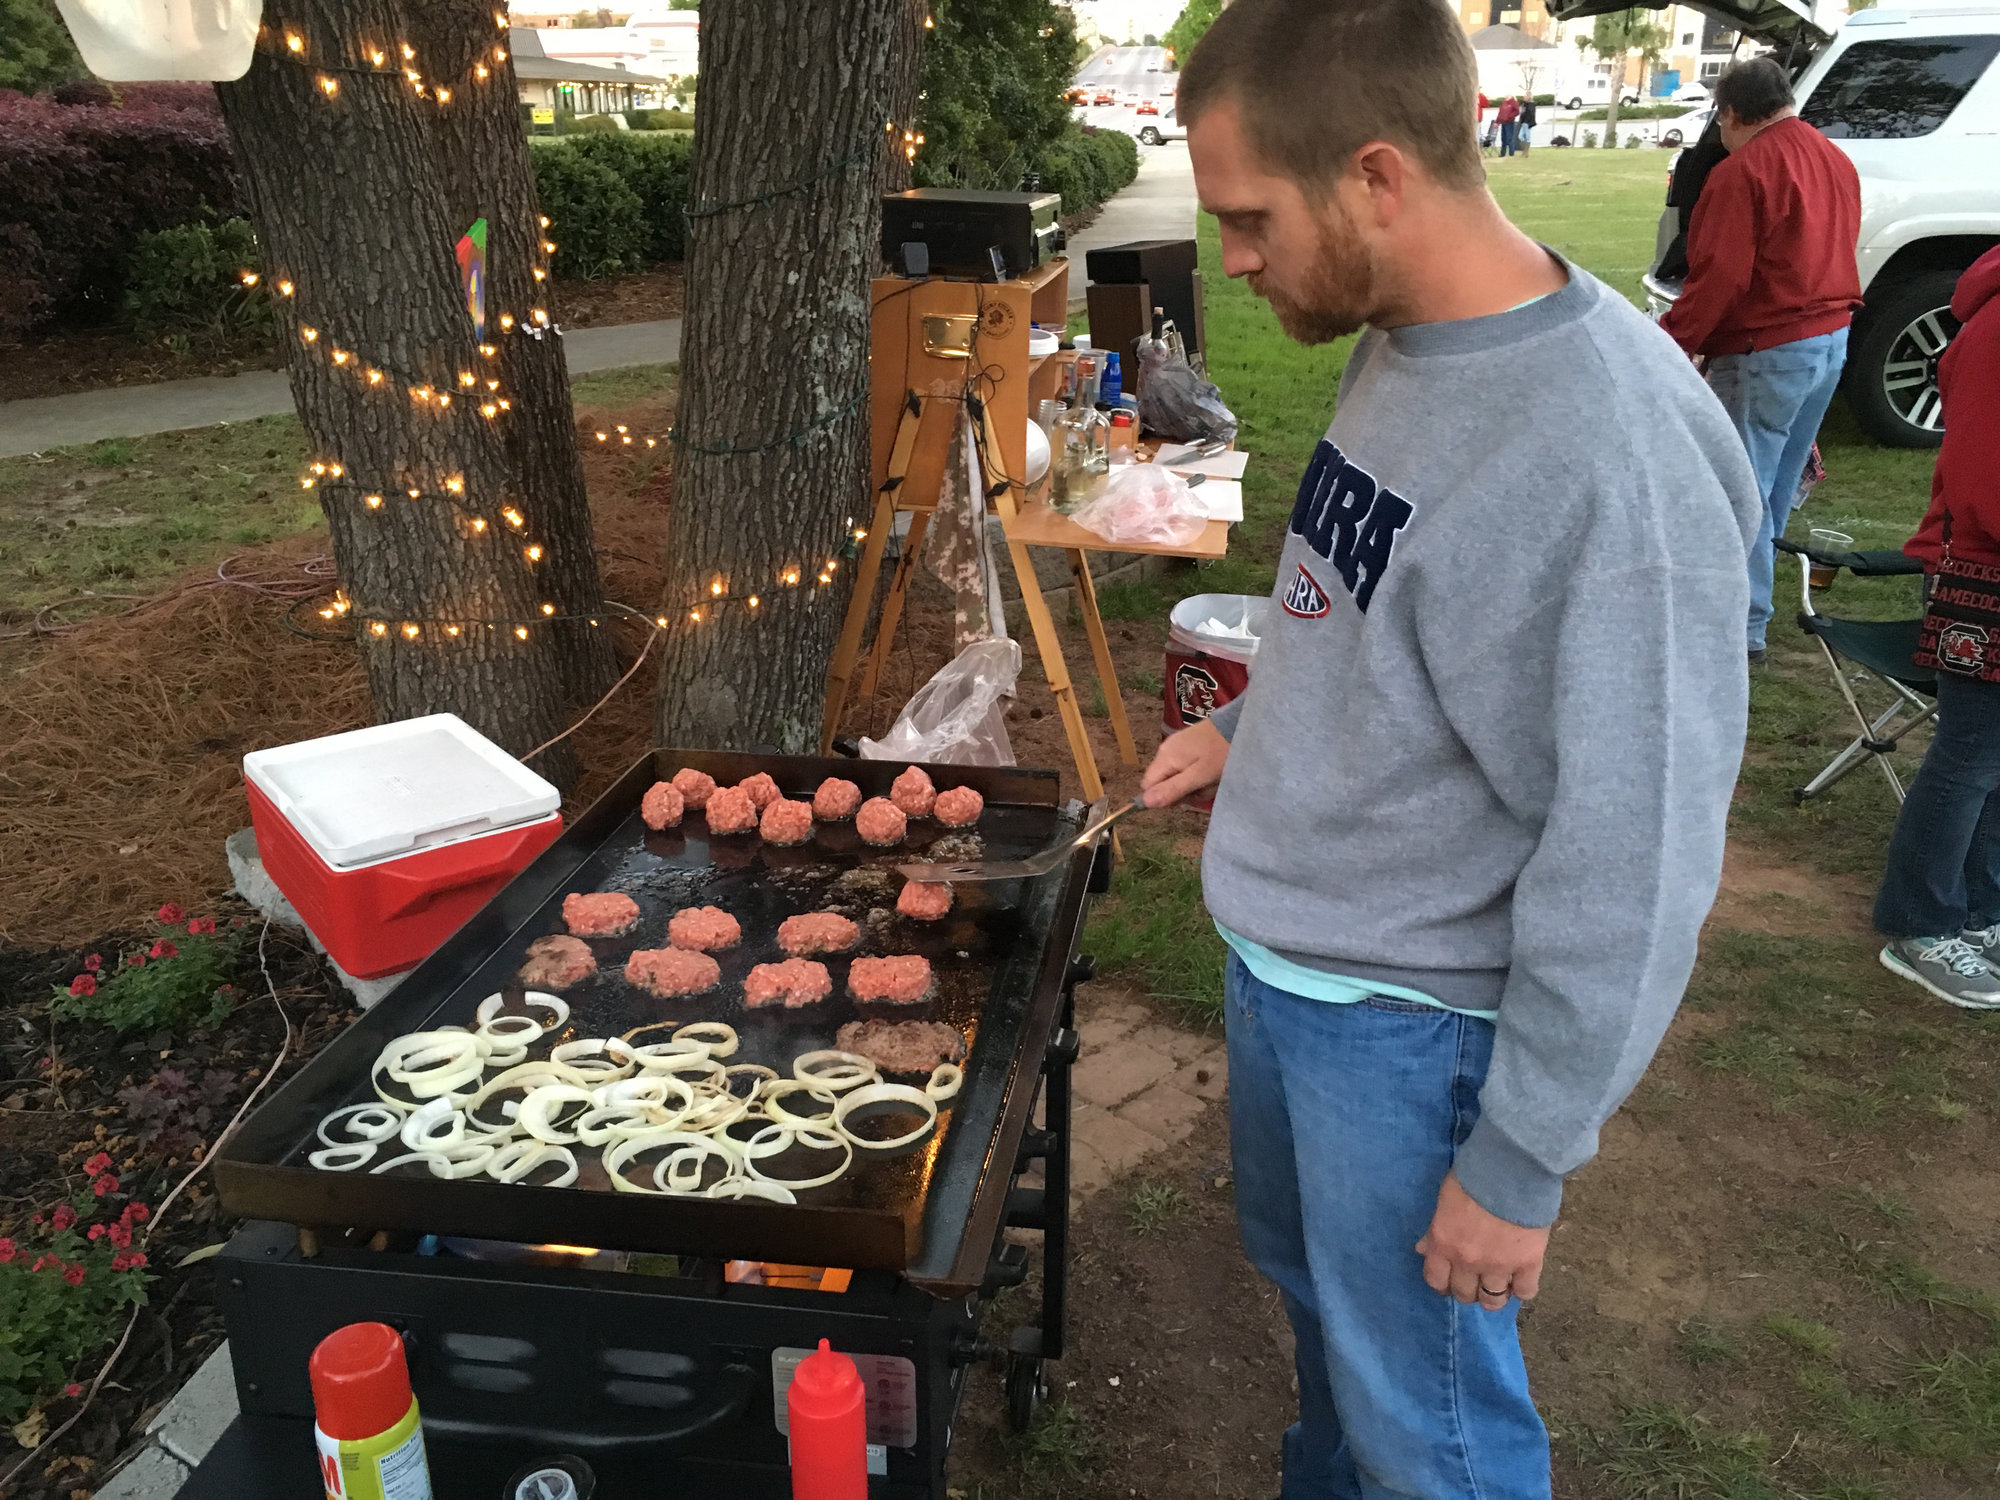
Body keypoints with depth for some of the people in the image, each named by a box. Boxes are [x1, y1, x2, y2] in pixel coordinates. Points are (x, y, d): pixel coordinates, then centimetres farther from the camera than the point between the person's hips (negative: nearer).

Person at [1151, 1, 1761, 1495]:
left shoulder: (1612, 460, -29)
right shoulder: (1400, 348, -1)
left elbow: (1632, 870, -24)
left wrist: (1522, 1161, -17)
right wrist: (1252, 730, 7)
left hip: (1409, 1019, -8)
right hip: (1278, 953, 9)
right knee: (1307, 1269, 28)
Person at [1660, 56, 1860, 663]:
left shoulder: (1741, 171, -16)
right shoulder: (1835, 160, 12)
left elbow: (1719, 277, -22)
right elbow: (1833, 251, 18)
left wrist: (1669, 344, -17)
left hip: (1767, 353, -9)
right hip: (1832, 341, 9)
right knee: (1780, 477, 20)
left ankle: (1745, 626, -2)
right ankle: (1756, 573, 33)